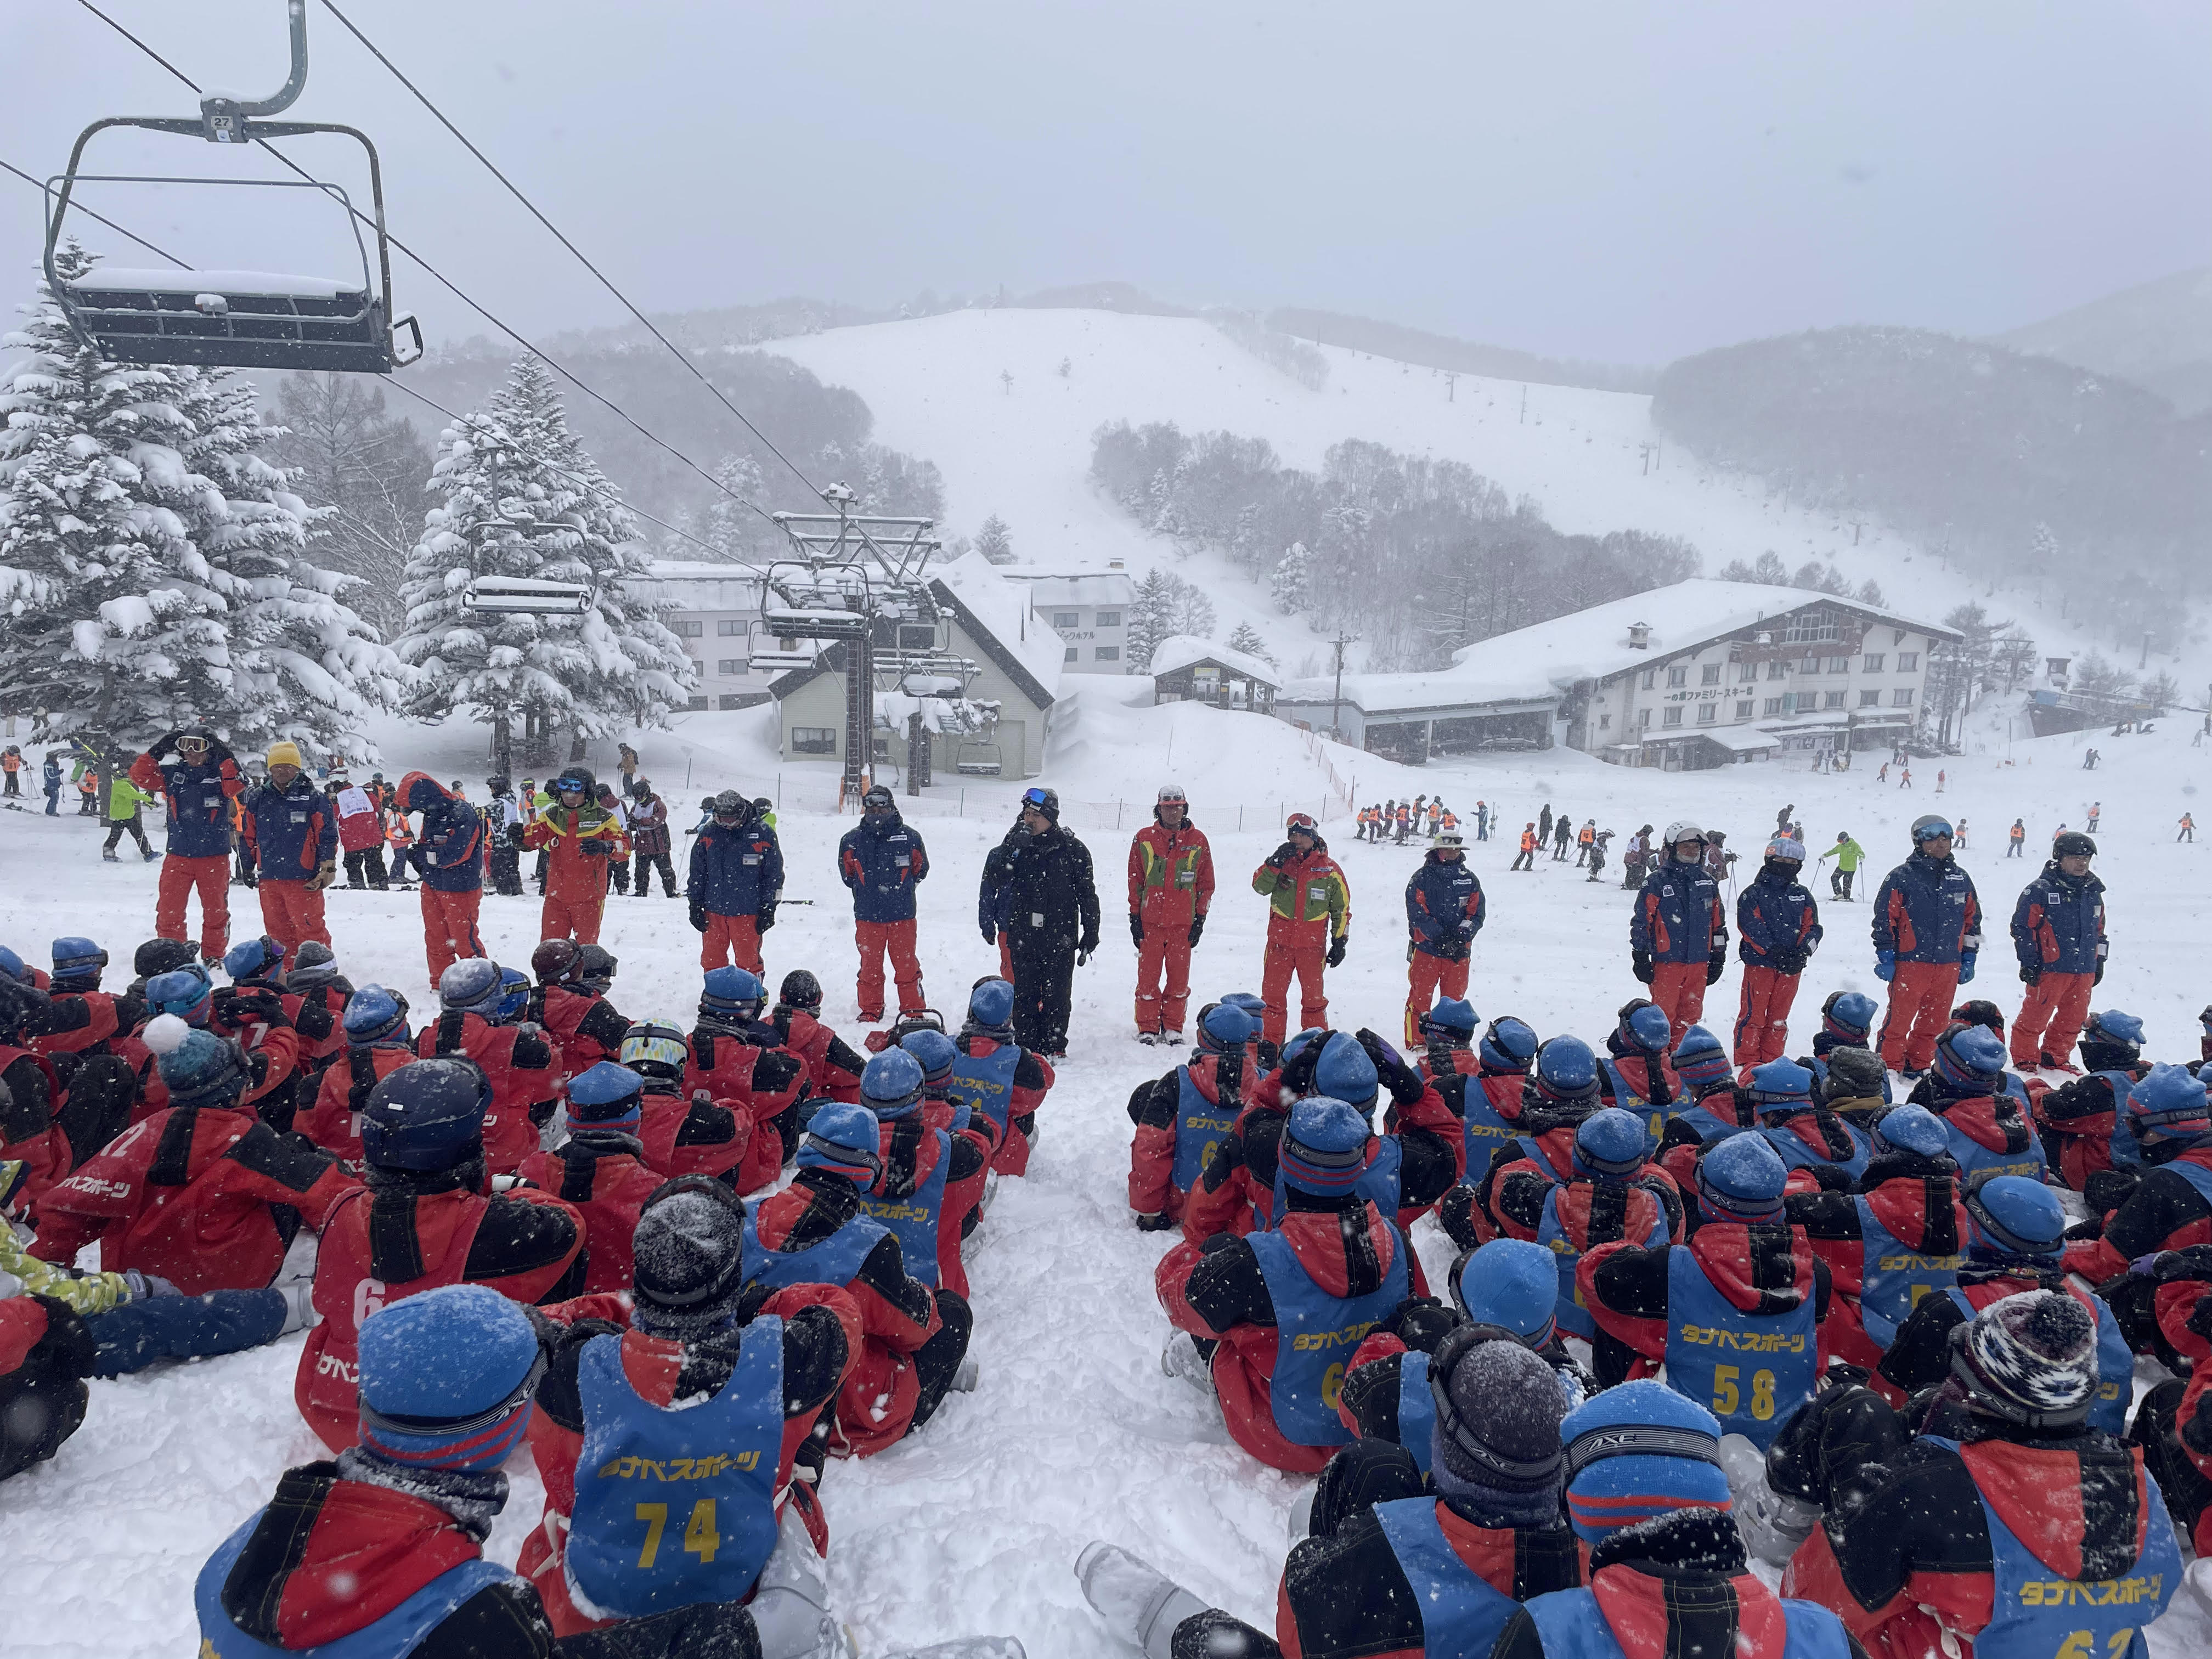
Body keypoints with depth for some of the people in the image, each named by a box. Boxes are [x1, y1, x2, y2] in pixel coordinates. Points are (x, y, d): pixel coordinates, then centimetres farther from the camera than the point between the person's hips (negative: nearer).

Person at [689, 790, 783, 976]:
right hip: (713, 911, 3)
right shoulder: (708, 835, 4)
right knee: (712, 959, 10)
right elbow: (696, 873, 12)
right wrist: (695, 906, 7)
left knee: (748, 961, 3)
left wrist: (768, 910, -3)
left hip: (748, 913, -3)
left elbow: (774, 874, 0)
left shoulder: (764, 835, -5)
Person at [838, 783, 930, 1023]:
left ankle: (914, 1011, 15)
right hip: (867, 915, 1)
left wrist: (900, 886, 6)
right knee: (870, 966, 9)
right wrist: (868, 889, 7)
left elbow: (920, 870, 11)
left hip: (902, 914, -1)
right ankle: (870, 1012, 22)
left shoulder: (909, 837, -1)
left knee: (906, 965, 4)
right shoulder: (852, 839, 1)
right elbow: (847, 875, 13)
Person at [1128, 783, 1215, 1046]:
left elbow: (1206, 883, 8)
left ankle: (1173, 1028, 19)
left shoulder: (1198, 840, 4)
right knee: (1148, 979, 2)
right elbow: (1135, 881, 7)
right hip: (1150, 922, 0)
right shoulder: (1144, 839, 4)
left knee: (1179, 980, 5)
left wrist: (1200, 919, 4)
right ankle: (1147, 1029, 14)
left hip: (1183, 923, 0)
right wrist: (1135, 917, 3)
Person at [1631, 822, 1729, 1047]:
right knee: (1664, 1015, -2)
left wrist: (1719, 956, 16)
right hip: (1667, 961, -5)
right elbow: (1641, 921, -5)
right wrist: (1641, 958, -7)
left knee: (1690, 1015, 11)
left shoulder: (1708, 881, 11)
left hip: (1699, 962, 5)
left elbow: (1718, 921, 17)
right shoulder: (1657, 882, -5)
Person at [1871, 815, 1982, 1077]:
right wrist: (1885, 957, -7)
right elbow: (1885, 919, -4)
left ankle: (1917, 1066, 23)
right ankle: (1889, 1068, 8)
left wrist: (1969, 958, 15)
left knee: (1933, 1022, 11)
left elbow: (1972, 919, 18)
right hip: (1910, 964, -5)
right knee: (1899, 1020, -3)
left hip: (1948, 966, 5)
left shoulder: (1961, 878, 12)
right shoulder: (1901, 877, -3)